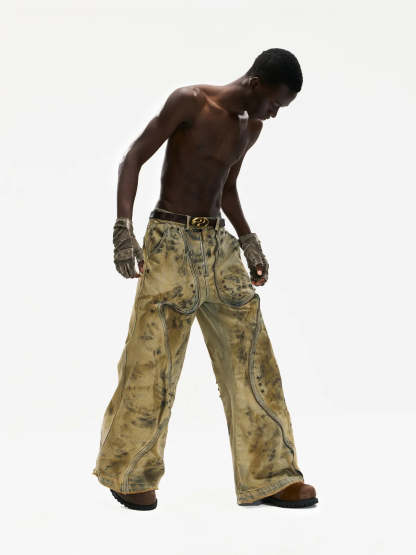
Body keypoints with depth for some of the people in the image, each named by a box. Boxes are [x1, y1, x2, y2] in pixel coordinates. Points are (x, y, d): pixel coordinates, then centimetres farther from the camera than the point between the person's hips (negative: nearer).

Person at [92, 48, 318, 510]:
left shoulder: (250, 127, 12)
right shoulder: (190, 102, -9)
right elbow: (133, 159, -10)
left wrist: (249, 241, 15)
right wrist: (123, 228, -21)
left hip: (217, 244, 7)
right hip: (170, 242, -7)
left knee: (250, 356, 4)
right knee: (152, 360, -3)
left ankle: (267, 476, 14)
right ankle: (126, 472, 16)